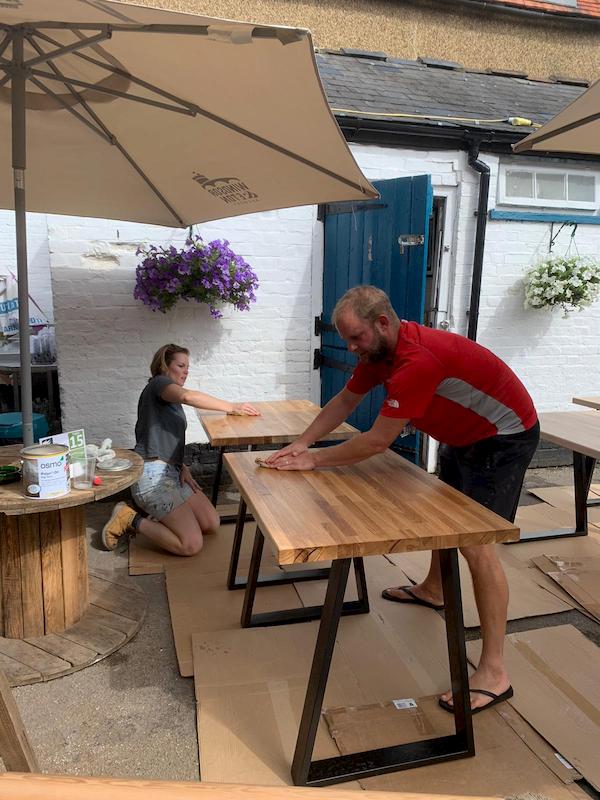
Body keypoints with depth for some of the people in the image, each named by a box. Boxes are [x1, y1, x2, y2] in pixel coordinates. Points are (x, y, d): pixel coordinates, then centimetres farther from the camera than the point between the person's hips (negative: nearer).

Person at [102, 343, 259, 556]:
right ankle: (132, 520, -1)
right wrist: (231, 407, -27)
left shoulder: (171, 401, 24)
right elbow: (188, 396, -28)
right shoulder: (158, 383, -5)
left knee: (212, 524, 2)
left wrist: (182, 467, 0)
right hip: (153, 475, -10)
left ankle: (153, 518, 11)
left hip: (171, 473, 10)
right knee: (191, 544, -16)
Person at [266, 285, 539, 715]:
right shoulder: (379, 350, -6)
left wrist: (314, 460, -22)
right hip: (464, 435, 10)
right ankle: (433, 589, 48)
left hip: (504, 437, -10)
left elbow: (377, 441, -32)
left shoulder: (417, 360, -35)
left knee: (475, 543, -15)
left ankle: (494, 671, -8)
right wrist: (301, 444, -6)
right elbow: (345, 401, 4)